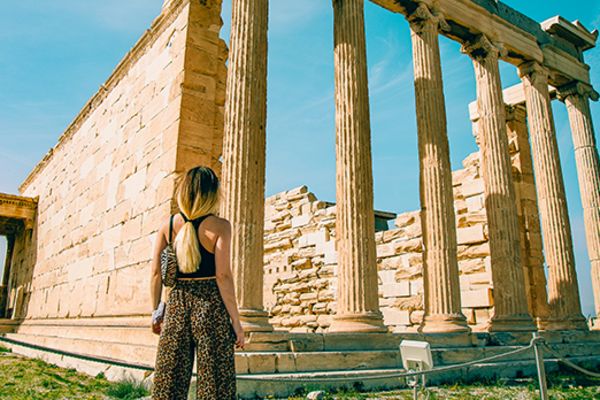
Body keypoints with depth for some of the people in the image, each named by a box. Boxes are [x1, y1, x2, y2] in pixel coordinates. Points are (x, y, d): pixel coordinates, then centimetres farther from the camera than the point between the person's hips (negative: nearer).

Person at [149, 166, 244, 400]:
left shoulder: (168, 225, 3)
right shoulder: (219, 226, -8)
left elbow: (156, 273, 3)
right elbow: (223, 276, -13)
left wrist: (156, 311, 15)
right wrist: (236, 321, -7)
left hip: (177, 304, 4)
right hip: (211, 305, -4)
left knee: (169, 381, 13)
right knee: (214, 381, 6)